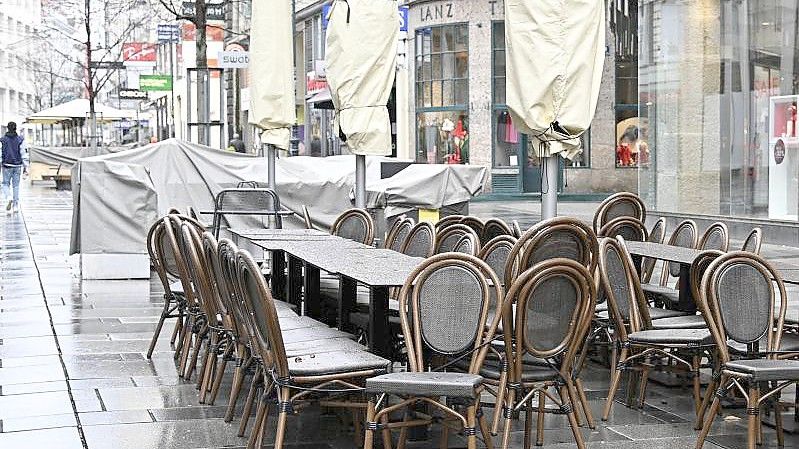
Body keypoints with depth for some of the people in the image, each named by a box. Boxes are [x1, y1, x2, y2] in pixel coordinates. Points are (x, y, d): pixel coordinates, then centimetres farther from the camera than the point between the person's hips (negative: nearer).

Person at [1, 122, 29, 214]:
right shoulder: (20, 140, -3)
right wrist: (25, 168, -1)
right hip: (17, 166, 1)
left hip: (7, 166, -1)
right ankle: (16, 206, 12)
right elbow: (24, 154, -5)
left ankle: (9, 199, -17)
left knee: (6, 185, 10)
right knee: (16, 186, 12)